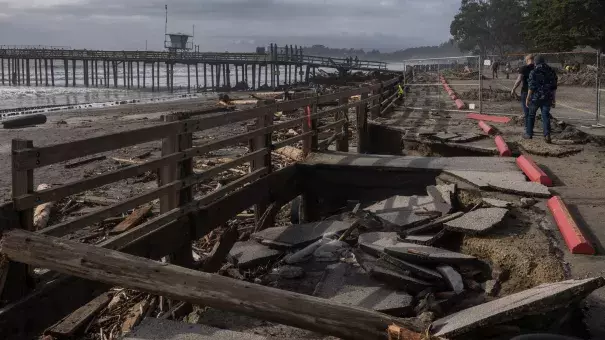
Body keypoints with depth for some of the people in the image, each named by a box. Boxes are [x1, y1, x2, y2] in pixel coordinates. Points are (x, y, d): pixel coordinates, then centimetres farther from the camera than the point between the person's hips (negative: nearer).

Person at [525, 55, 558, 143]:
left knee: (531, 115, 13)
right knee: (545, 116, 2)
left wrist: (528, 98, -4)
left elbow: (531, 87, -11)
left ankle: (529, 133, 20)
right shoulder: (551, 72, 5)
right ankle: (547, 135, -13)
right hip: (547, 98, 3)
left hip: (535, 97, -3)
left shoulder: (534, 72, -8)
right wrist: (554, 100, 14)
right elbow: (554, 87, 8)